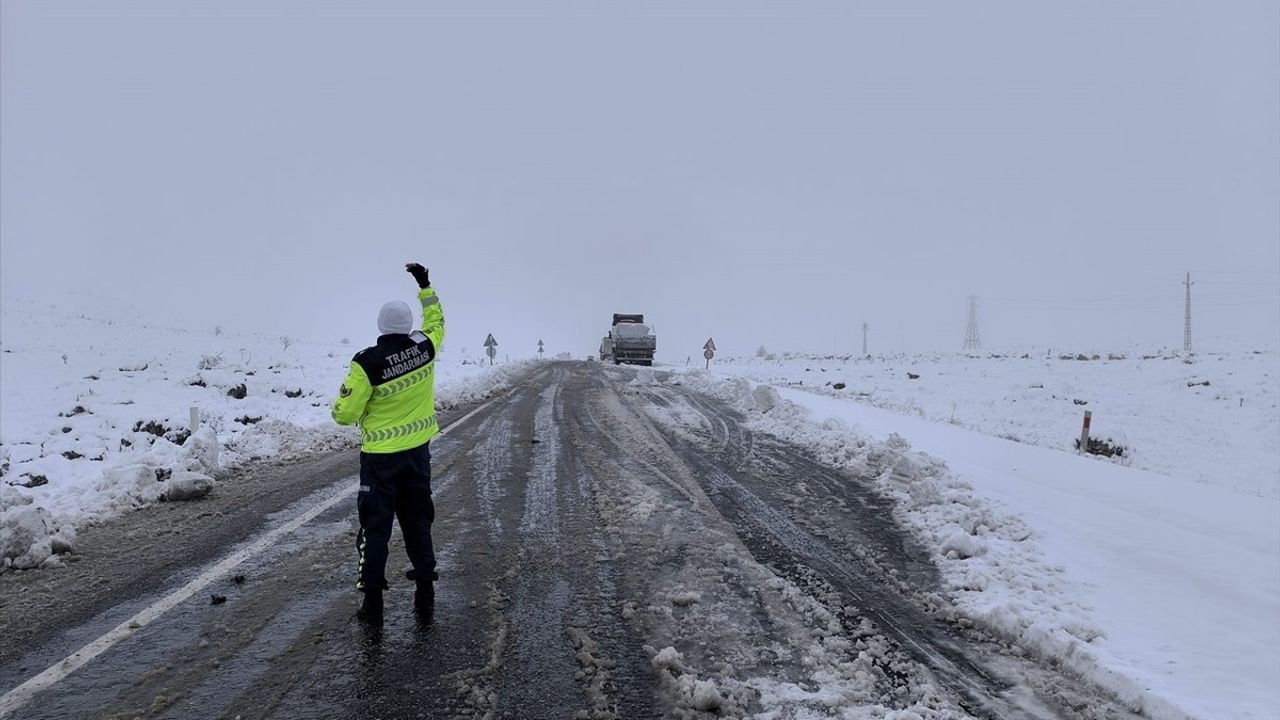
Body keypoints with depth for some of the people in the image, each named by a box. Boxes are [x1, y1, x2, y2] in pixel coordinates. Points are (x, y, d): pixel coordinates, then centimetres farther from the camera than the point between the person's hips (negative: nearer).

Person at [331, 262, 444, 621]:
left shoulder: (367, 363, -19)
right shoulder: (425, 348, -7)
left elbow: (345, 414, -14)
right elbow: (436, 322, 17)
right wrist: (425, 286, 25)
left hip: (380, 456, -4)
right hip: (417, 451, 4)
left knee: (375, 526, 6)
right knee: (418, 521, 15)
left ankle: (373, 600, 9)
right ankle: (424, 591, 21)